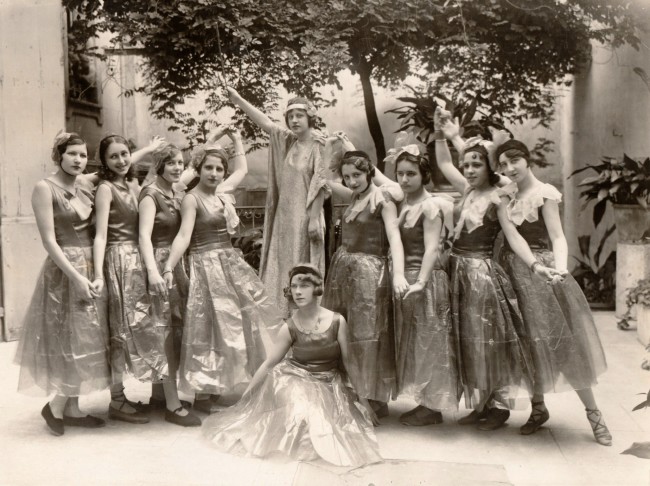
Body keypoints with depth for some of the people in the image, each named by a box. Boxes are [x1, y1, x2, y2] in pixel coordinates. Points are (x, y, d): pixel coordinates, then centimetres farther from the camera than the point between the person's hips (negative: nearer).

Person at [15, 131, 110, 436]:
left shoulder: (87, 187, 8)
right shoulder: (45, 188, -10)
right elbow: (49, 241, -15)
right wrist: (76, 277, -20)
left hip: (91, 268, 7)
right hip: (65, 273, -7)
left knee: (85, 340, 11)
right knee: (71, 342, -2)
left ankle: (71, 409, 22)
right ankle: (55, 407, 18)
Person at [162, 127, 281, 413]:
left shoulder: (223, 192, 10)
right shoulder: (192, 199, -9)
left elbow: (242, 169, 28)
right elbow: (184, 235, -19)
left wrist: (236, 139, 31)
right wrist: (169, 266, -31)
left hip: (231, 263, 8)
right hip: (207, 266, -8)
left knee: (243, 322, 9)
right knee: (212, 328, -7)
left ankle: (219, 389, 20)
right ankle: (203, 397, 3)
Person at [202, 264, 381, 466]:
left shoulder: (337, 321, -11)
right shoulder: (289, 327, -9)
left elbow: (349, 363, -1)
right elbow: (268, 364, -1)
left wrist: (364, 400, 4)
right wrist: (245, 397, 2)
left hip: (329, 387, 0)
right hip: (296, 382, 0)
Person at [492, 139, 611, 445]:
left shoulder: (544, 193, -7)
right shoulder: (503, 196, 5)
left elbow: (557, 236, -12)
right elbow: (512, 236, -5)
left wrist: (560, 267, -30)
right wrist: (535, 265, -20)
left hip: (543, 271, -4)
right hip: (516, 269, 4)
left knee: (562, 339, -3)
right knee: (530, 342, 8)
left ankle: (593, 412, 8)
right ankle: (538, 408, 22)